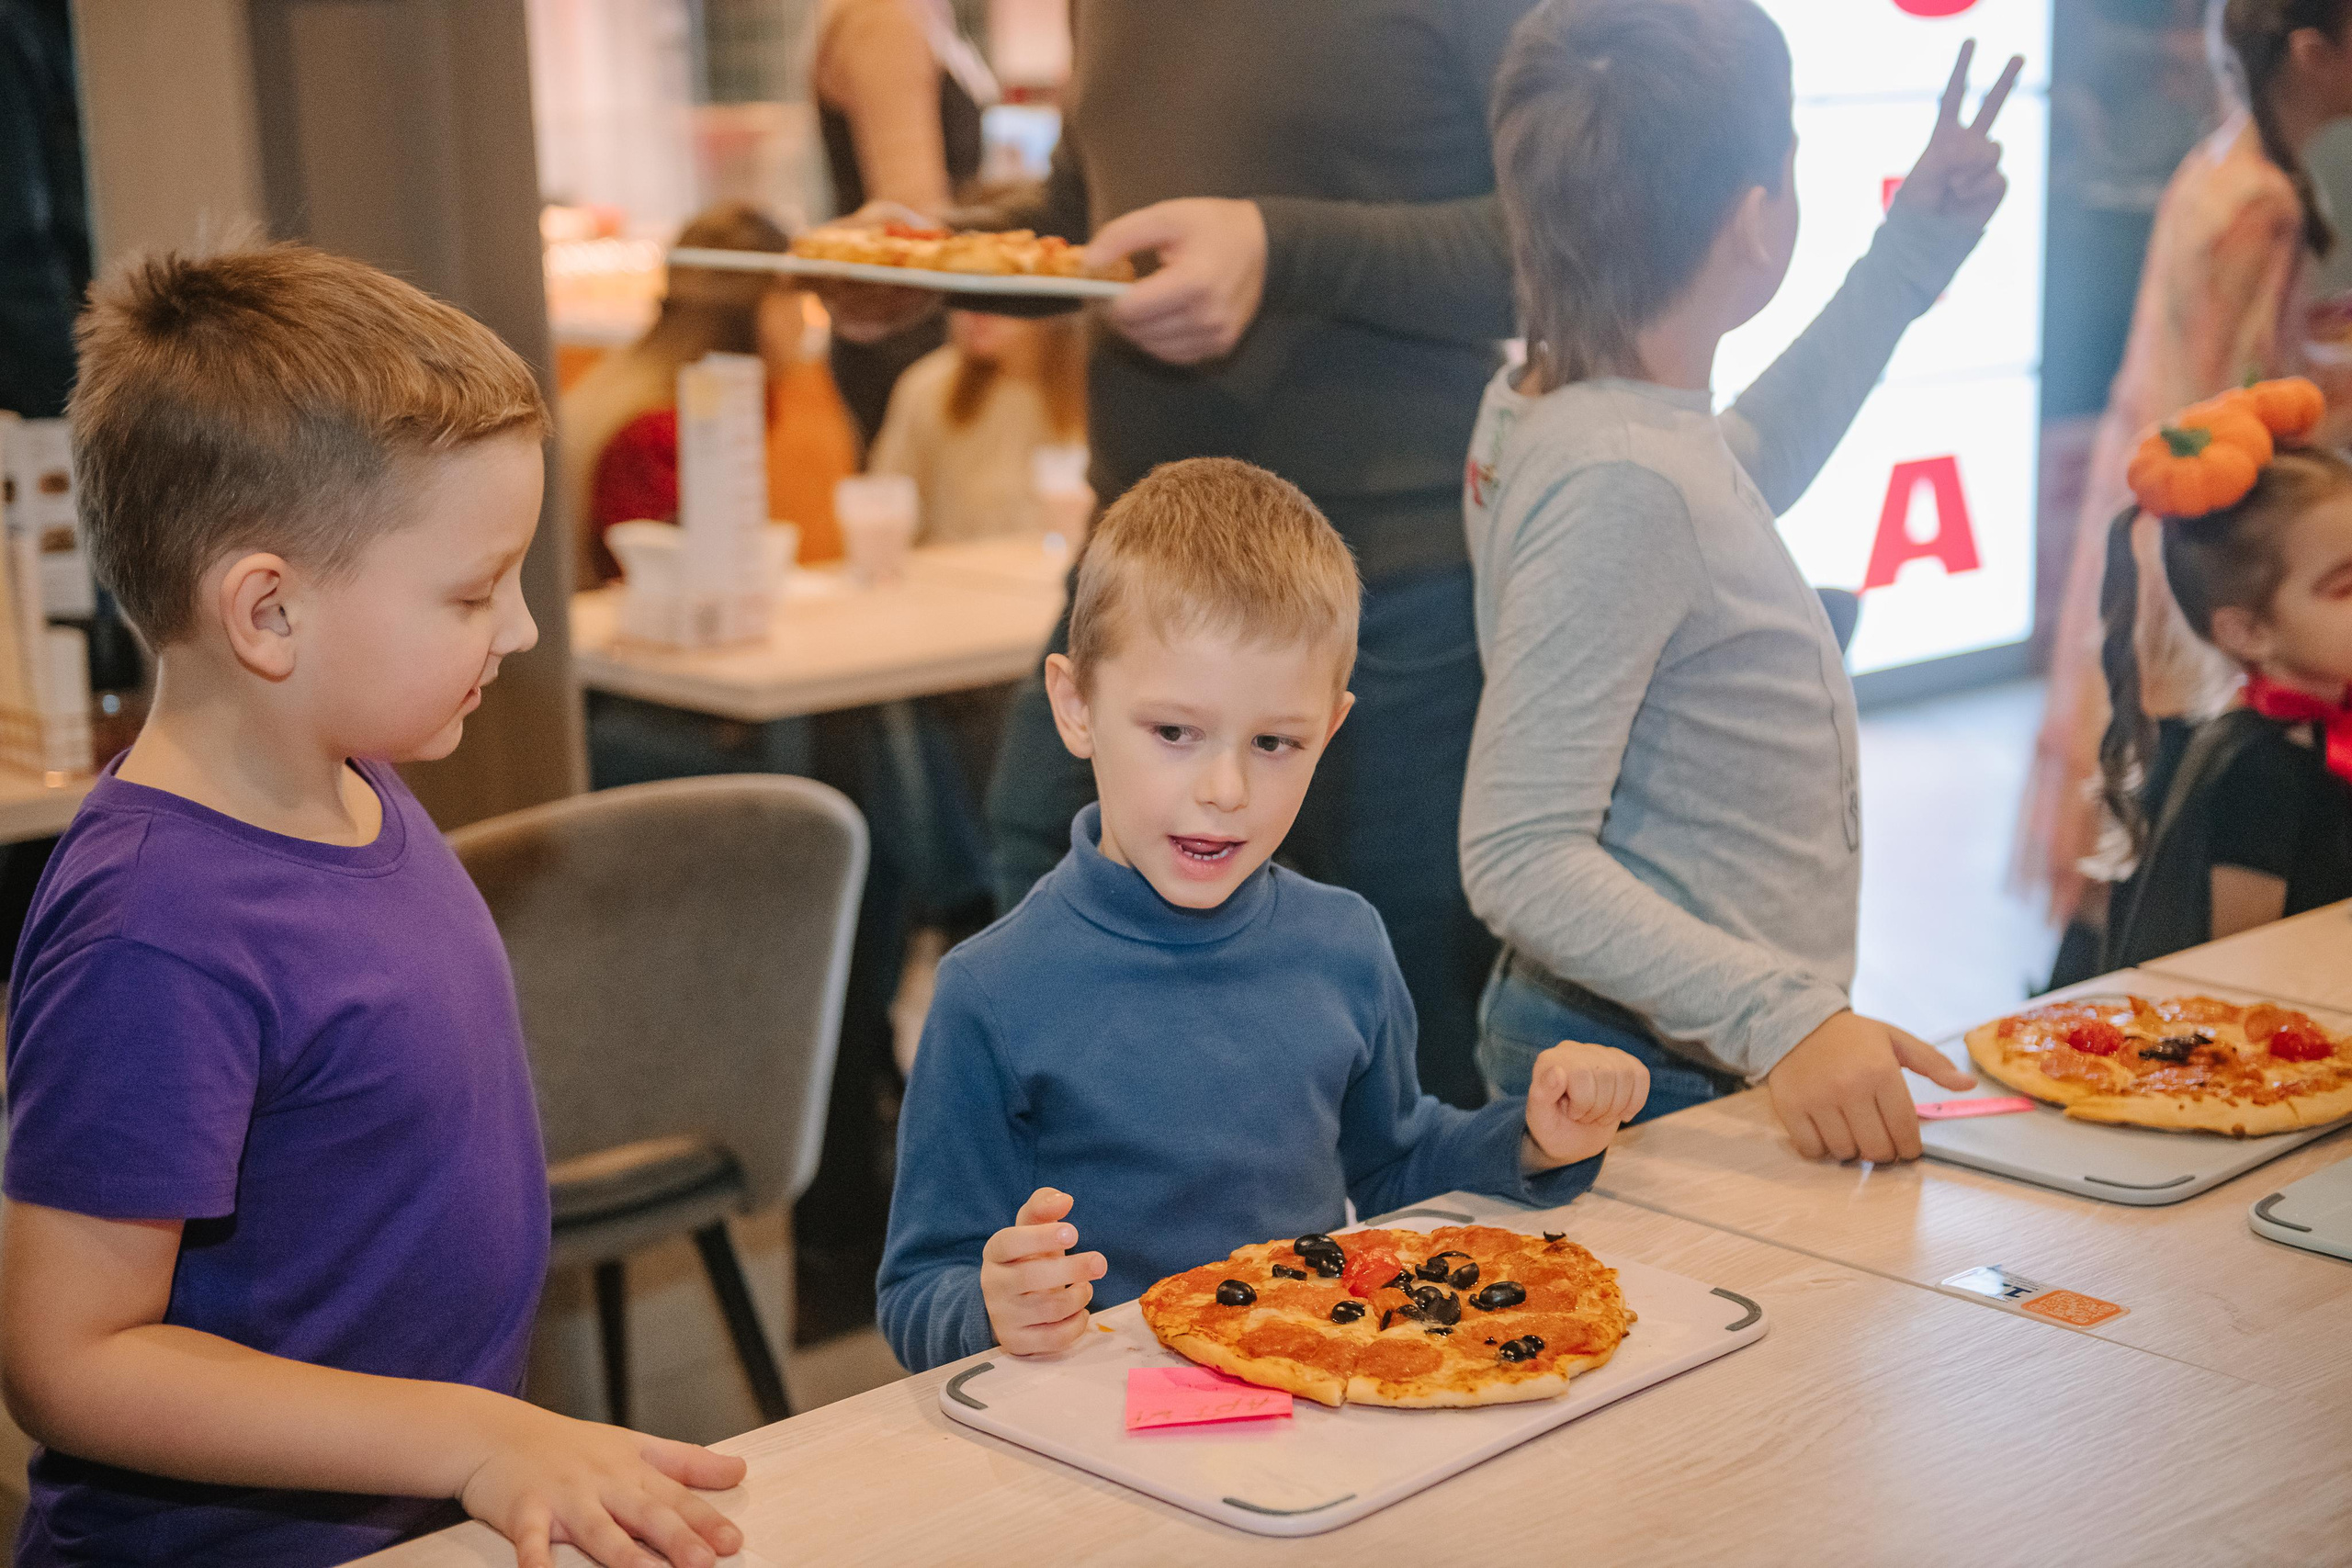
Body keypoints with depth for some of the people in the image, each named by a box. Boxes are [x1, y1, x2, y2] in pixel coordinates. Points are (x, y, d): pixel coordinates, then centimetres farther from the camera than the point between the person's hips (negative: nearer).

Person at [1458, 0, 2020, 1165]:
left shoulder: (1543, 405, 3)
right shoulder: (1617, 480, -26)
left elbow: (1743, 473, 28)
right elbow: (1520, 856, -28)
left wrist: (1910, 260, 27)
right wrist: (1780, 1019, -35)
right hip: (1657, 1093, -10)